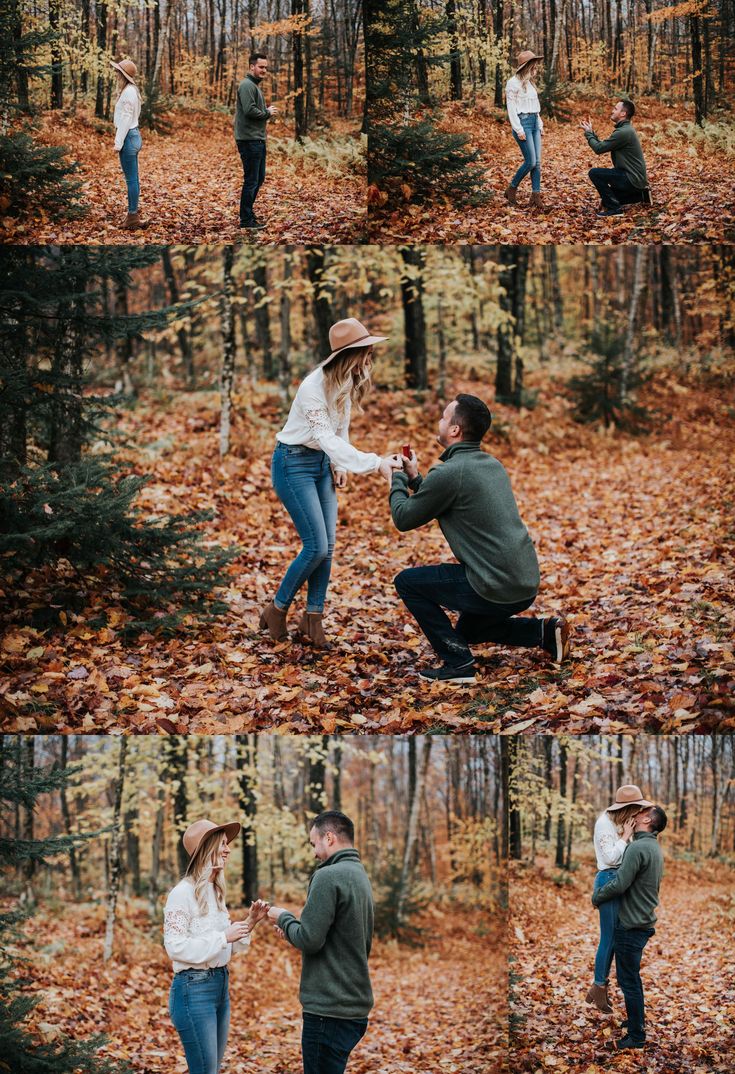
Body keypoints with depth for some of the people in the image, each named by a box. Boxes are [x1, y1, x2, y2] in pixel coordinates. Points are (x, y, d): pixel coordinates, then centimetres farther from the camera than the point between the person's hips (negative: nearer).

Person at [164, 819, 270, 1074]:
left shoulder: (215, 891, 12)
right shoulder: (183, 893, -14)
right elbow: (175, 947, -19)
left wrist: (249, 923, 1)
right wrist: (224, 937, -20)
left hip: (220, 984, 9)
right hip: (194, 988, -9)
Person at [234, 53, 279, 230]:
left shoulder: (256, 86, 19)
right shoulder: (247, 85, -14)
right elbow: (249, 110, -26)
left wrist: (268, 111, 6)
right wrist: (267, 113, -11)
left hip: (258, 139, 10)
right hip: (249, 140, -10)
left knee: (259, 178, 16)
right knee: (251, 180, -6)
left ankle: (248, 214, 25)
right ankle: (246, 220, 0)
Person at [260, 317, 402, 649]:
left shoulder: (348, 383, -2)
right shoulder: (314, 387, -27)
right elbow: (328, 439, -35)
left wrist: (339, 466, 2)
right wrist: (374, 463, -43)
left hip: (322, 462, 7)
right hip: (294, 463, -7)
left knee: (327, 547, 2)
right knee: (317, 546, -10)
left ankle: (313, 617, 12)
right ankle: (276, 610, 7)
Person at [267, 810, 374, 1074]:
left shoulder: (328, 876, -14)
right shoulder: (360, 876, 14)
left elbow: (309, 940, -18)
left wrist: (283, 918, 0)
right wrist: (293, 927, 15)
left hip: (329, 1011, -9)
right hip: (355, 1008, 9)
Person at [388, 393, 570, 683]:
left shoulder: (448, 472, -16)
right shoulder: (491, 464, 11)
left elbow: (403, 519, -4)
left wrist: (397, 479, 12)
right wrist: (414, 479, 22)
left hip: (494, 590, -9)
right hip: (525, 586, 9)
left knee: (406, 581, 6)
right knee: (467, 631, 33)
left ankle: (457, 663, 1)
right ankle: (545, 632, 16)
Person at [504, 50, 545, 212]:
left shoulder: (530, 83, 15)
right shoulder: (513, 83, -9)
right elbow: (511, 108, -12)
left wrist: (540, 125, 15)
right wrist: (518, 130, -16)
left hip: (534, 122, 8)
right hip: (522, 122, -8)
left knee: (537, 162, 1)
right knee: (531, 162, -11)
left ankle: (536, 196, 3)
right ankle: (512, 189, 7)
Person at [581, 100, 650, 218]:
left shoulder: (623, 132, -21)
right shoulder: (625, 129, 12)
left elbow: (599, 148, -18)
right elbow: (602, 146, 15)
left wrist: (588, 133, -3)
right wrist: (591, 132, 11)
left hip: (633, 179, -10)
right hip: (634, 177, 10)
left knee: (594, 173, -16)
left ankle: (614, 208, -12)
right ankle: (639, 195, 18)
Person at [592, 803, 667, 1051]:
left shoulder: (638, 848, -20)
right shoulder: (654, 848, 11)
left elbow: (619, 885, -21)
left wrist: (596, 896, -4)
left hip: (631, 926, -9)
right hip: (644, 921, 9)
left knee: (628, 979, -2)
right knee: (632, 977, 22)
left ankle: (636, 1035, 3)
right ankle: (637, 1020, 34)